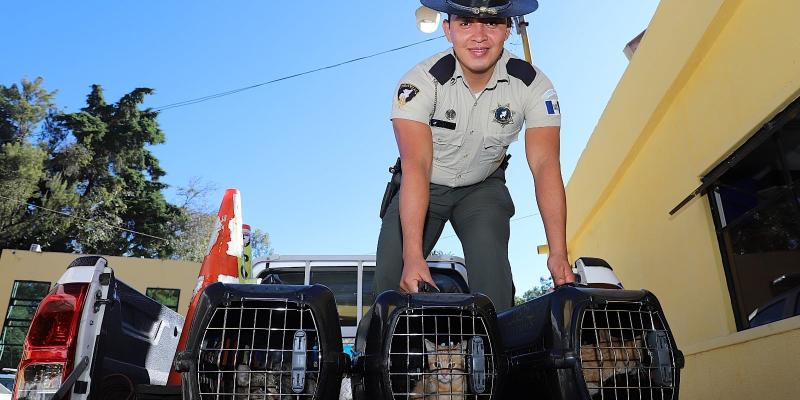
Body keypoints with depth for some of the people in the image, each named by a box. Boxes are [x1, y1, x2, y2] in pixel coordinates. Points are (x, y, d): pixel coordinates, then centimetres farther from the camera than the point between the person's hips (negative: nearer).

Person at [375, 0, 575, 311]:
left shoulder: (532, 85, -19)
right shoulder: (421, 81, -26)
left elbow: (545, 164, -24)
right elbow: (416, 166, -35)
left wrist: (558, 254, -34)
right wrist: (413, 256, -43)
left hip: (483, 188, 1)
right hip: (425, 187, -1)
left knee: (492, 270, -22)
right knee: (391, 275, -14)